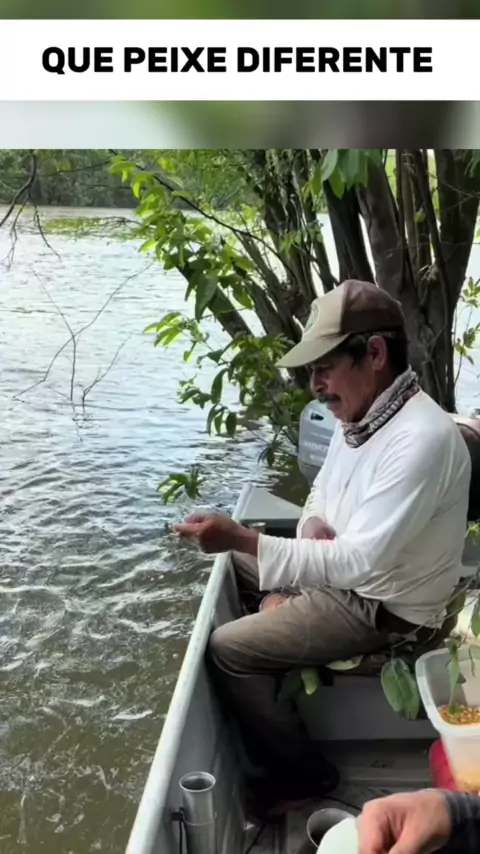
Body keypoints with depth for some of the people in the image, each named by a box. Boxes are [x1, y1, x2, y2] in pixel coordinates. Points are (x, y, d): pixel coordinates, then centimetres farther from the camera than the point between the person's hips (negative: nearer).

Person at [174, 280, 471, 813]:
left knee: (228, 650, -11)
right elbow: (322, 493, 14)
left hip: (382, 606, -9)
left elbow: (360, 562, -34)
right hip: (345, 570, 9)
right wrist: (311, 533, -7)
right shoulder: (360, 414, -2)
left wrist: (241, 539, -37)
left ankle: (301, 775, 8)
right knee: (230, 567, 16)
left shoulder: (421, 439, -32)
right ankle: (271, 670, 32)